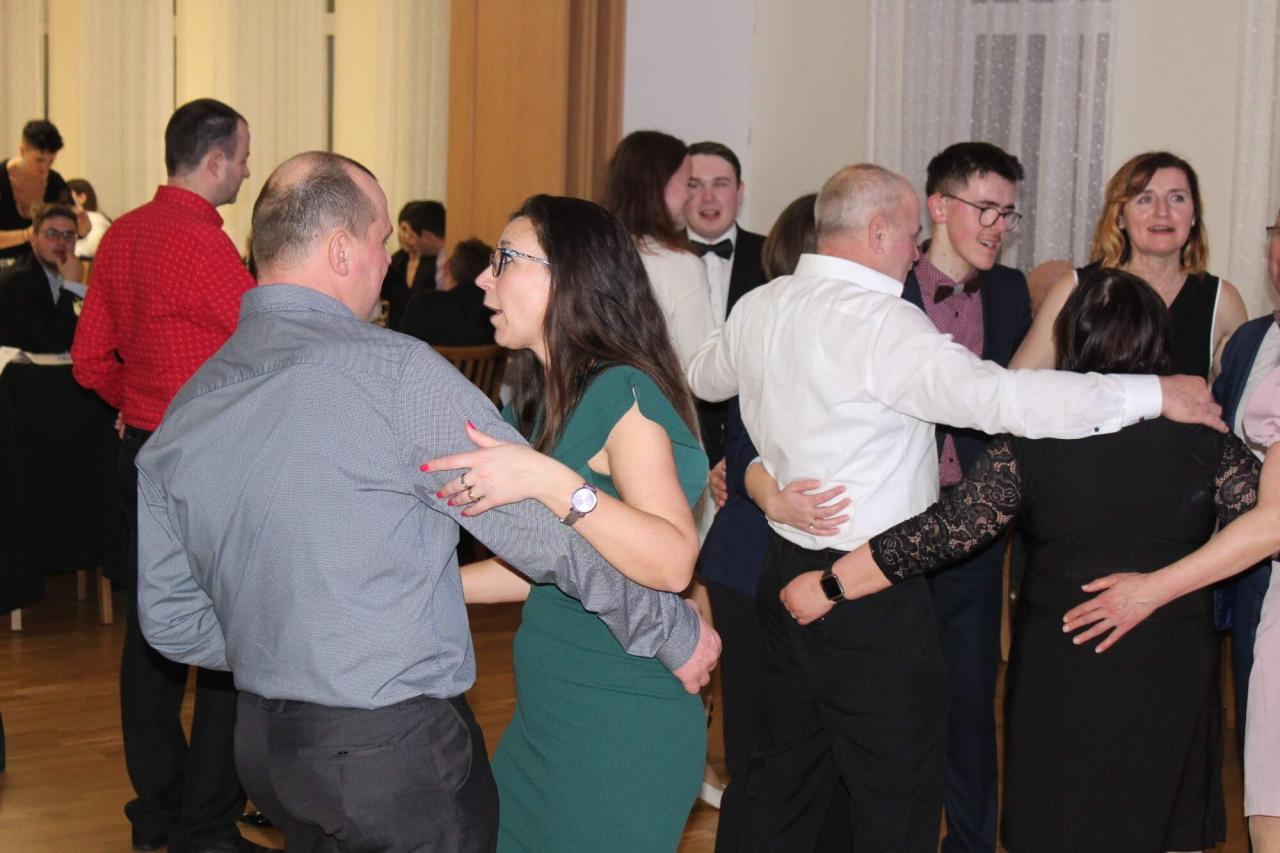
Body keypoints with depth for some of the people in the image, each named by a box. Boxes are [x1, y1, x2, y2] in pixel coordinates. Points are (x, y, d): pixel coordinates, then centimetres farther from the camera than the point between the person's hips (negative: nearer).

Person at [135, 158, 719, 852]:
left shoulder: (184, 409, 3)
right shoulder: (395, 372, -17)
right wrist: (674, 631, -2)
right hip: (398, 746, -7)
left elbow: (170, 621, 8)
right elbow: (548, 529, -14)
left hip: (259, 742, 7)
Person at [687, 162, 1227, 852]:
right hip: (870, 589, -8)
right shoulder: (881, 322, -20)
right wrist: (1152, 394, -24)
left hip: (788, 569, 9)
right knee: (898, 794, 2)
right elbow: (995, 396, -30)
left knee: (788, 773, 21)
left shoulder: (756, 308, 5)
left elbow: (705, 377, 26)